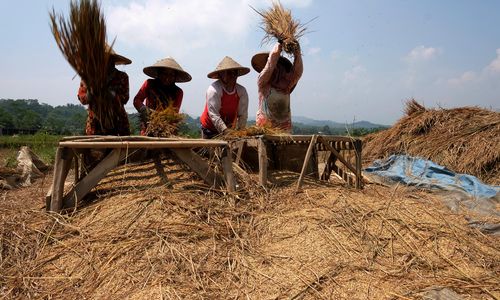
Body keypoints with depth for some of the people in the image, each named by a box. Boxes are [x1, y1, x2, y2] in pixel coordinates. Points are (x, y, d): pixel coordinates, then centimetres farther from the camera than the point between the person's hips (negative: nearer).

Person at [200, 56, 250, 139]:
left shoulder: (242, 91, -8)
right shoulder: (213, 90, -21)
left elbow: (243, 115, -10)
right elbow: (213, 114, -27)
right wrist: (225, 130, -35)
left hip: (230, 128, 4)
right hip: (210, 128, -3)